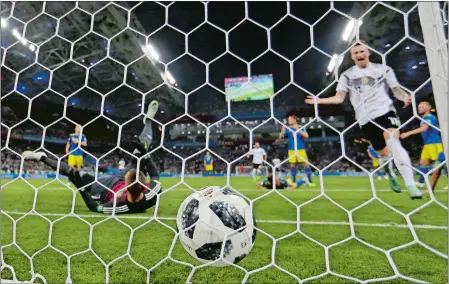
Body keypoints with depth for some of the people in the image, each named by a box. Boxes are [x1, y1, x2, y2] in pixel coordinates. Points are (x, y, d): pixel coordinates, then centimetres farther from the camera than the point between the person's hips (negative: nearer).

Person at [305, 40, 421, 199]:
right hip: (366, 120, 1)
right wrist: (320, 100, -11)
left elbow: (396, 90, 8)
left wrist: (406, 97, -14)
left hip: (385, 112, -1)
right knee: (383, 153, 9)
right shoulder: (347, 75, 7)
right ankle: (390, 176, 40)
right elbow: (339, 98, 3)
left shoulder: (383, 70, 8)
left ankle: (411, 184, -17)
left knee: (394, 144, -24)